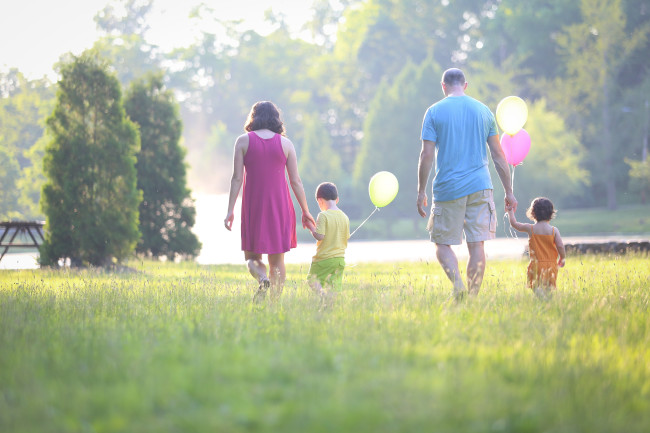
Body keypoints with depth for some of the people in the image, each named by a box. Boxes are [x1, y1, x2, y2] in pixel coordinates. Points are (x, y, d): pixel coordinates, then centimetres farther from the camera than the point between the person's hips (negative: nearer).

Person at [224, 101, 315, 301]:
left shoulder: (243, 141, -2)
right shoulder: (285, 143, 1)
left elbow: (237, 178, -6)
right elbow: (295, 181, 2)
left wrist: (230, 210, -3)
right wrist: (305, 211, 10)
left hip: (253, 208, -1)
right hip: (280, 207, 1)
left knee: (252, 257, 8)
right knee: (277, 259, 10)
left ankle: (263, 279, -22)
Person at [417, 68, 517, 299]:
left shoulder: (434, 112, 0)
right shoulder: (483, 111, 8)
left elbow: (427, 155, -5)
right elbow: (498, 154, 9)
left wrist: (421, 191, 3)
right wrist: (509, 191, 13)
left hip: (447, 189, -2)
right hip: (480, 185, 2)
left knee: (443, 244, 6)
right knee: (477, 245, 3)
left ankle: (458, 283, -17)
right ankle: (472, 295, 0)